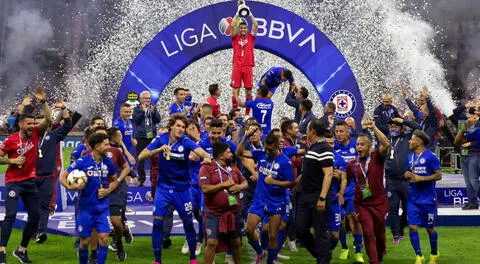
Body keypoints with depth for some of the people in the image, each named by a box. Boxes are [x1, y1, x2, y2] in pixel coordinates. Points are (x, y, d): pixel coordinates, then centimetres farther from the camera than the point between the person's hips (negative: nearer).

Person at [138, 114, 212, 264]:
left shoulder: (186, 142, -12)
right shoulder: (161, 139, -8)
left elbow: (201, 152, -30)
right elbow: (141, 157, -14)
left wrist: (207, 157, -53)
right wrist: (159, 150, -29)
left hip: (182, 188, 0)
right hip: (163, 187, 1)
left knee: (188, 223, 7)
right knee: (157, 222, -7)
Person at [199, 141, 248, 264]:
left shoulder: (232, 167, 11)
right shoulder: (207, 168, -10)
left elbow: (245, 183, 17)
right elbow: (205, 189, -20)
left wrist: (239, 187, -7)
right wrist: (224, 184, -16)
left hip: (234, 212, 6)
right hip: (214, 214, -6)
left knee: (236, 242, 14)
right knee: (212, 243, -11)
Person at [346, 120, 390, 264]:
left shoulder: (376, 156, -4)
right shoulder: (353, 163, 4)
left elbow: (386, 144, -23)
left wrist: (374, 128, -28)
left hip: (379, 202, -1)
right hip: (362, 203, 1)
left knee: (379, 233, 13)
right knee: (368, 233, -11)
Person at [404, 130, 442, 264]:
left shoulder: (431, 156, -10)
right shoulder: (410, 156, 9)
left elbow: (438, 175, -12)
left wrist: (420, 178, -20)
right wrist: (407, 175, -3)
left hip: (428, 198, -5)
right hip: (413, 198, 5)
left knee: (430, 228, 7)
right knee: (412, 227, -4)